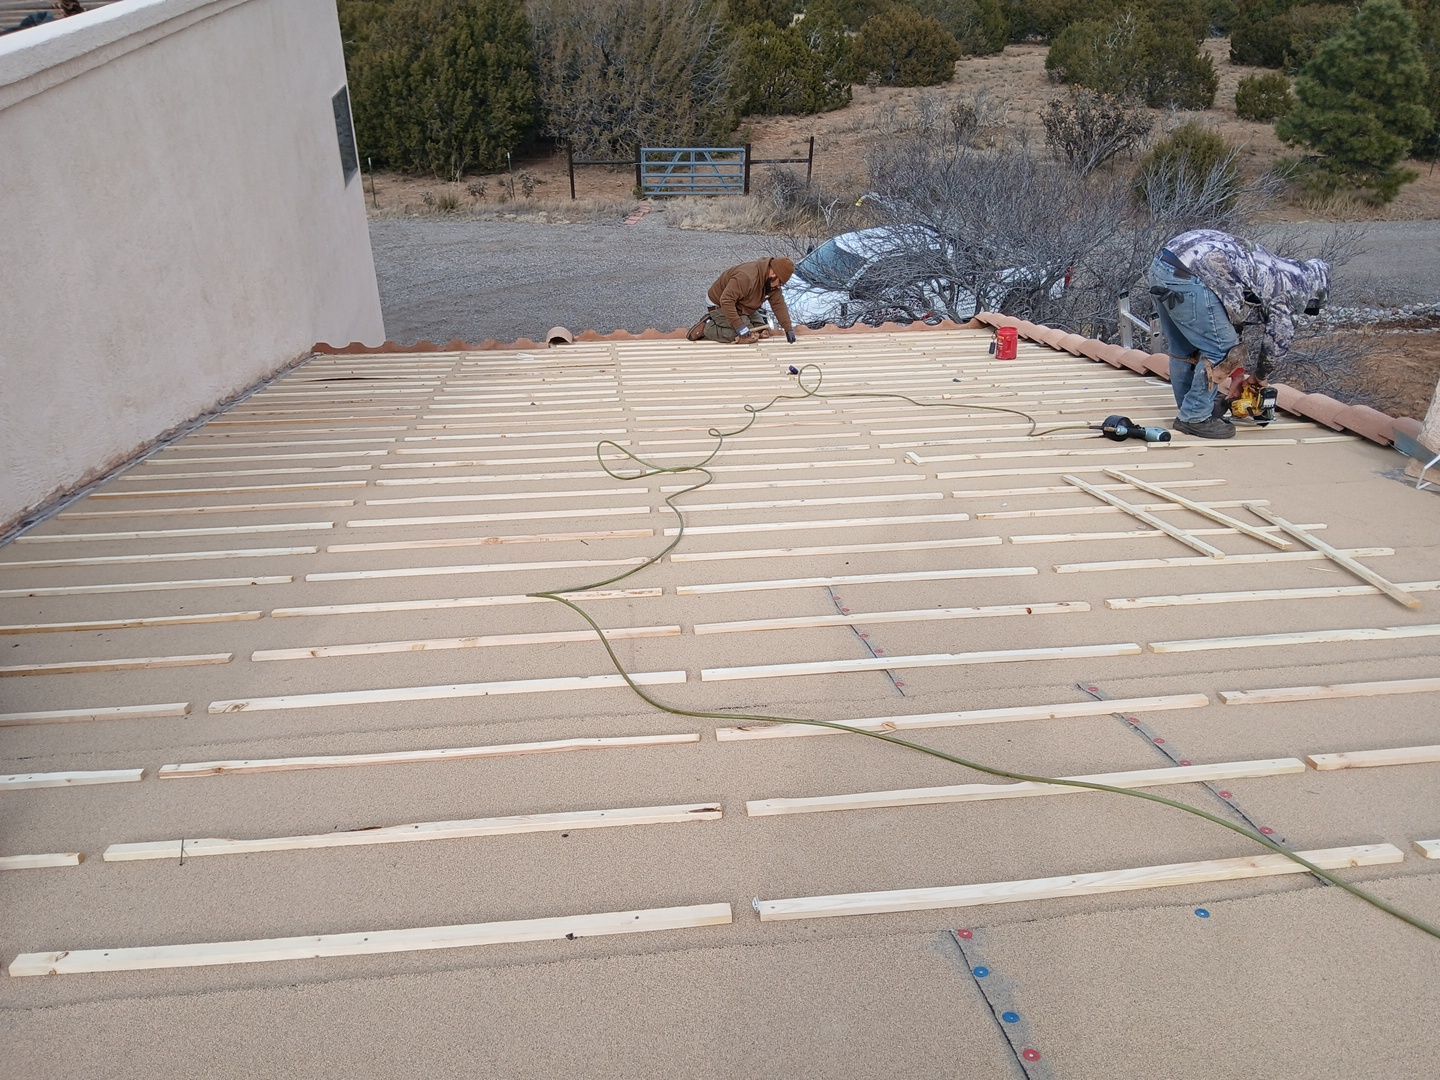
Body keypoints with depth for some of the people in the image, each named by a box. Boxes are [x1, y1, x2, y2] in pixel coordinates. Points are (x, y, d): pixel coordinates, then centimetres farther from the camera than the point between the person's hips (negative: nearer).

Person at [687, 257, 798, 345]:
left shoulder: (772, 281, -7)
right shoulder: (746, 277, -35)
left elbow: (779, 304, -3)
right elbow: (726, 301, -37)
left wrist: (788, 329, -10)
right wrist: (740, 327, -37)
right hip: (720, 306, -9)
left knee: (763, 331, 3)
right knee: (749, 337, -21)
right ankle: (706, 328, -9)